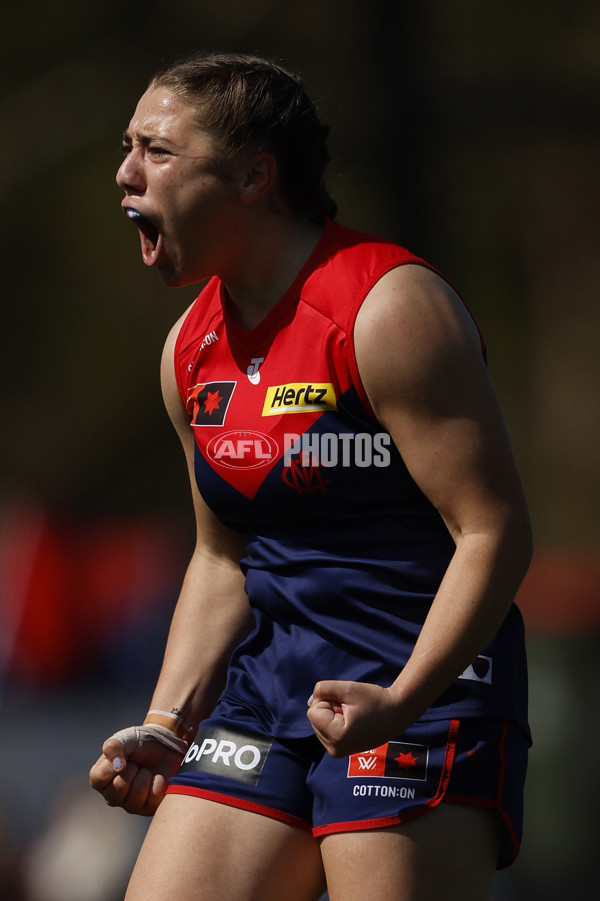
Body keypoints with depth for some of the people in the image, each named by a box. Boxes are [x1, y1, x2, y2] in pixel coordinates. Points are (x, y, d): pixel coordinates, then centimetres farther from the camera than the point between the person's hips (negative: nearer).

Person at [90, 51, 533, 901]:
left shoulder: (392, 310, -13)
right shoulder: (192, 348, 11)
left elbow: (497, 530, -16)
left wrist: (399, 702, -27)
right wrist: (167, 726, 9)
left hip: (426, 682, -7)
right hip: (268, 686, 7)